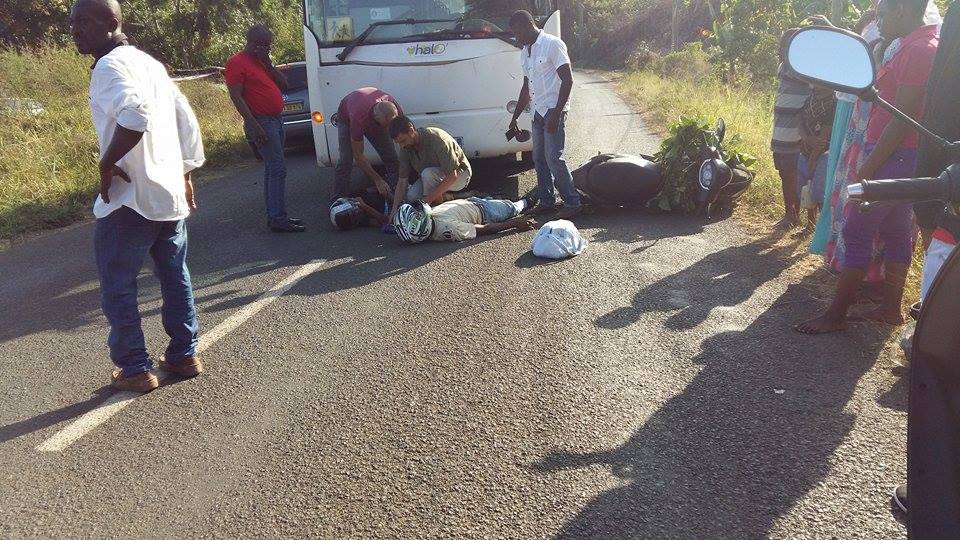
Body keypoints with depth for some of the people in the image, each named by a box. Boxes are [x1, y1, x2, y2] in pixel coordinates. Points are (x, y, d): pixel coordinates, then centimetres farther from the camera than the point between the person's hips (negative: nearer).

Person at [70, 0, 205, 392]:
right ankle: (184, 355, 25)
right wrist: (186, 176, 21)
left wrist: (107, 162, -20)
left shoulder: (110, 66, -12)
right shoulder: (150, 63, 15)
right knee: (175, 277, 16)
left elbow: (135, 114, -32)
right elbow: (187, 122, 17)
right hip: (171, 194, 9)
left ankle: (135, 370, 11)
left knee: (117, 287, 4)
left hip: (129, 198, -9)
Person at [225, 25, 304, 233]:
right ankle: (278, 219, -11)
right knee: (278, 169, -13)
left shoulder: (261, 61, 17)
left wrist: (268, 63, 2)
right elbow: (236, 97, -16)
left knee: (272, 169, 11)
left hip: (276, 120, 9)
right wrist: (254, 125, -23)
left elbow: (283, 85, 15)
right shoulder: (237, 63, -9)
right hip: (262, 122, -9)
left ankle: (274, 215, 18)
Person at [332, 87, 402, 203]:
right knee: (346, 160, -19)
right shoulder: (359, 119, -46)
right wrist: (378, 180, -33)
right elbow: (358, 155, -34)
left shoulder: (396, 112, -34)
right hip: (347, 118, -4)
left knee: (391, 157, -10)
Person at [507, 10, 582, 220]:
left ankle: (573, 203, -2)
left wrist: (556, 113, -21)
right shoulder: (525, 52, 14)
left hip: (553, 110, -8)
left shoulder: (552, 44, -12)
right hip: (538, 112, 8)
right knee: (539, 158, 10)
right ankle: (546, 200, 20)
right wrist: (515, 117, 22)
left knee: (554, 158, -11)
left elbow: (568, 80, -15)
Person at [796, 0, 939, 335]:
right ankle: (891, 308, 22)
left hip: (894, 157, -10)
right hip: (902, 159, 10)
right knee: (896, 232, 13)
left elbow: (901, 120, -21)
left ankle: (836, 315, -3)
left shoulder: (917, 51, -17)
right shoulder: (917, 46, 15)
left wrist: (867, 168, -19)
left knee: (857, 233, -7)